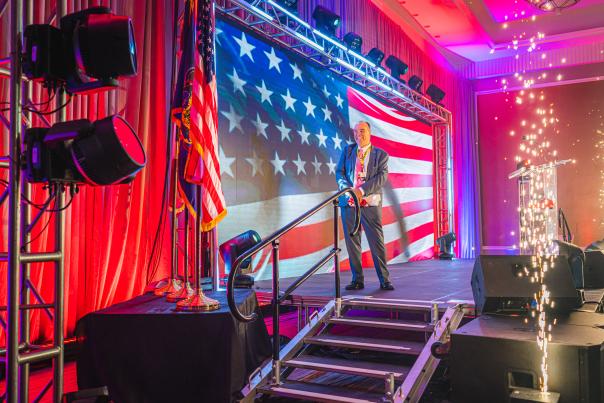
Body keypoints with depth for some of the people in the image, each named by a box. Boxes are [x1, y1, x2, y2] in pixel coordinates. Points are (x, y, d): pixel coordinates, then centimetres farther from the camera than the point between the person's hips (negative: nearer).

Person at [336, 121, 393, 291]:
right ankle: (357, 280, 14)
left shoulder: (381, 154, 6)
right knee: (352, 243, 5)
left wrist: (362, 190, -19)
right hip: (349, 202, 3)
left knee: (377, 242, -3)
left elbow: (382, 177, -7)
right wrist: (349, 190, -10)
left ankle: (384, 280, 6)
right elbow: (339, 173, 8)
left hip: (370, 204, -3)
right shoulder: (347, 150, 14)